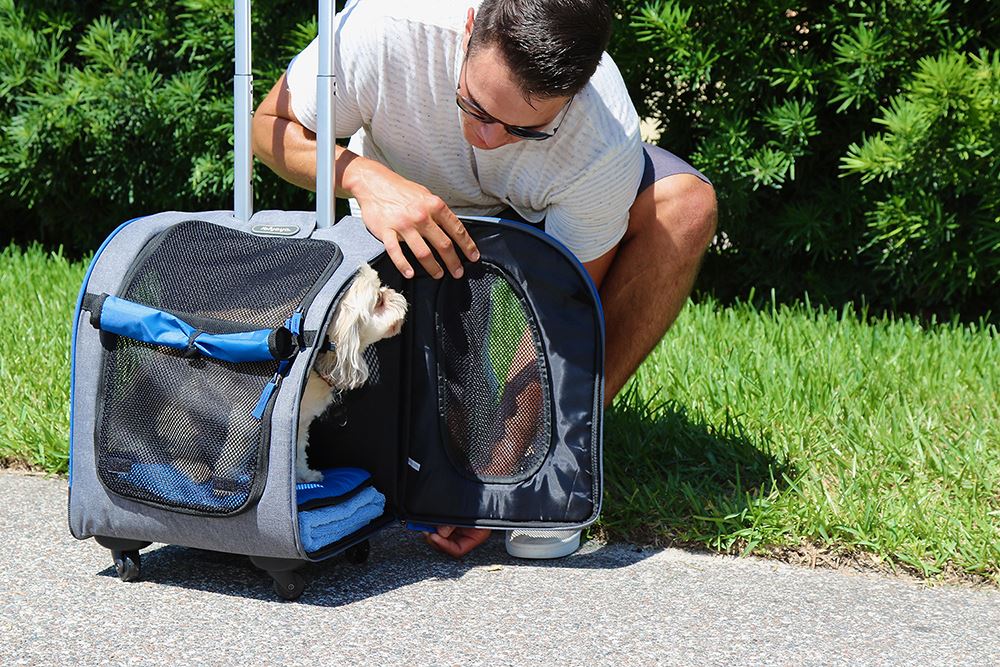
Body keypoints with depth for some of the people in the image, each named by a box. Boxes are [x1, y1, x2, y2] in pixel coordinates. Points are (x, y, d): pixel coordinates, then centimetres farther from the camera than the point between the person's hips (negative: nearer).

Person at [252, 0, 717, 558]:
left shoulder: (606, 146, -37)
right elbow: (270, 127, -22)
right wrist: (364, 177, -44)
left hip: (541, 225, 0)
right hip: (398, 221, 0)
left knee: (686, 204, -31)